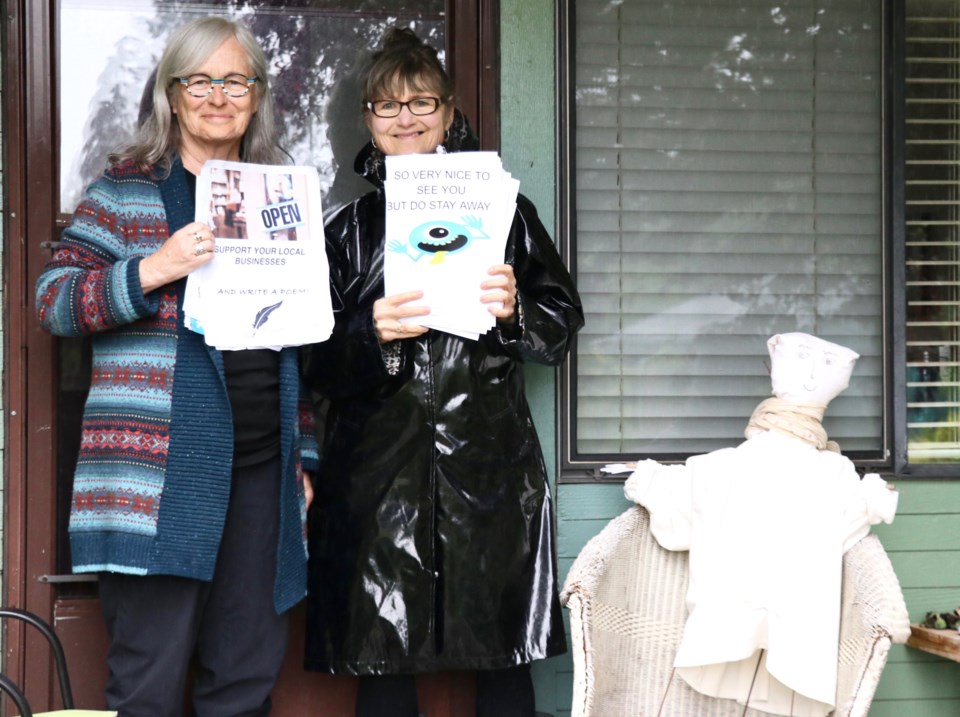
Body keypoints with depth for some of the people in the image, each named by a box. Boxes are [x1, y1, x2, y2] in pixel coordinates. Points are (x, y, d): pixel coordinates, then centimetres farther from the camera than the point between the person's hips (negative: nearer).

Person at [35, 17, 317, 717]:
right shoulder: (127, 187, 4)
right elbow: (53, 301, -2)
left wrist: (305, 455, 16)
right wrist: (154, 270, -17)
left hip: (261, 469, 4)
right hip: (158, 470, -4)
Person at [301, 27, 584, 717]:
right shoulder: (350, 228, 12)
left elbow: (564, 321, 10)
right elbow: (319, 366, 8)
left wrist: (514, 311, -10)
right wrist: (372, 334, -12)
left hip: (490, 469, 0)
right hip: (380, 472, 0)